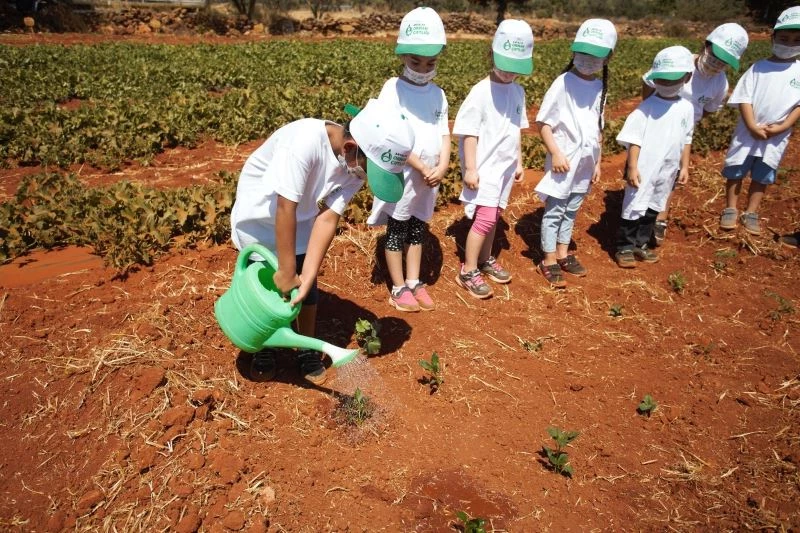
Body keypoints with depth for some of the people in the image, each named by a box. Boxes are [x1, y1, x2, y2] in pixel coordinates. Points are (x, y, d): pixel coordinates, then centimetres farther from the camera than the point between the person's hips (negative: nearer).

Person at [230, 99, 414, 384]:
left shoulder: (357, 165, -20)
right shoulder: (304, 140, -39)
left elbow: (328, 219, -23)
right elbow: (285, 208, -36)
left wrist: (306, 276, -29)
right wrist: (286, 272, -29)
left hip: (300, 219, 4)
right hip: (259, 214, -4)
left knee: (307, 288, 6)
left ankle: (308, 349, 27)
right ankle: (264, 349, 29)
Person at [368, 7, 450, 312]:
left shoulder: (438, 94, 6)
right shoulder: (393, 89, -10)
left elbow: (444, 134, 4)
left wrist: (442, 167, -13)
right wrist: (422, 168, -19)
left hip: (430, 178, 5)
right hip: (401, 175, -5)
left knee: (418, 231, 16)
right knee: (397, 232, 7)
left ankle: (414, 282, 30)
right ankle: (399, 288, 20)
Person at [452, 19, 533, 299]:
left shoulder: (518, 92, 6)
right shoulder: (481, 92, -14)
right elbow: (469, 133, -14)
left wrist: (519, 161, 18)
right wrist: (470, 169, -16)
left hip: (505, 167, 7)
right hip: (484, 168, -6)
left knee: (493, 216, 15)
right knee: (484, 218, -8)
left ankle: (486, 260, 31)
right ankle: (468, 272, 3)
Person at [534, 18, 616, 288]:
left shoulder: (600, 87, 7)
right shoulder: (563, 83, -12)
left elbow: (598, 129, 14)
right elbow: (543, 122, -12)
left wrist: (597, 162, 15)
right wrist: (556, 153, -19)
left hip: (585, 163, 6)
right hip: (563, 162, -6)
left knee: (571, 211, 17)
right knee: (554, 211, 3)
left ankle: (563, 253, 31)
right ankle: (549, 261, 13)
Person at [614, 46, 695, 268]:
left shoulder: (686, 107, 3)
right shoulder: (647, 106, -12)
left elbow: (686, 140, 12)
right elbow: (634, 139, -14)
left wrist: (684, 166, 12)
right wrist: (632, 167, -19)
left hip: (667, 171, 6)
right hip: (643, 169, -5)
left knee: (653, 209, 16)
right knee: (634, 208, 1)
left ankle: (640, 244, 30)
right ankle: (624, 247, 13)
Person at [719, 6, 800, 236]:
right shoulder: (759, 67, -4)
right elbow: (744, 98, -7)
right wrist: (752, 126, -17)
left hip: (777, 136, 1)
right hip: (747, 131, -1)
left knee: (762, 176, 10)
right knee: (735, 171, 5)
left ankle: (751, 213, 22)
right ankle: (730, 210, 20)